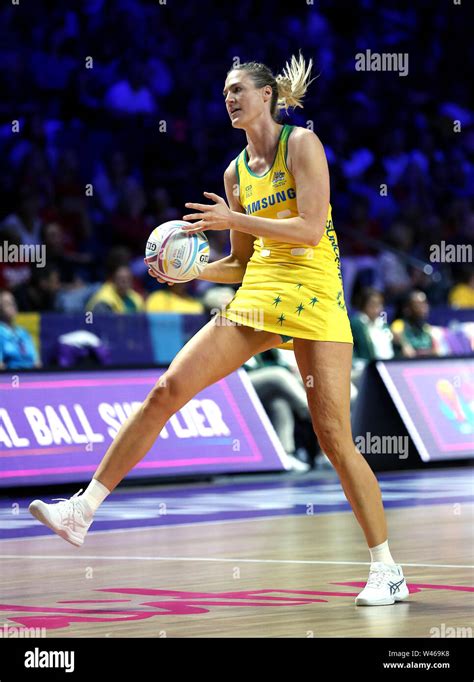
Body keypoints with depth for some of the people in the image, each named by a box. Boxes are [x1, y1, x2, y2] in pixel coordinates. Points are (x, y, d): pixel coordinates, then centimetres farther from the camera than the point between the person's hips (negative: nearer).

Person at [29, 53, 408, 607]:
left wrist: (234, 219, -16)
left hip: (314, 297, -6)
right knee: (169, 389, -7)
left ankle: (386, 570, -1)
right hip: (256, 293, 6)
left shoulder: (302, 144, -1)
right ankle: (83, 510, -6)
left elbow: (311, 229, -13)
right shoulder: (236, 172, 17)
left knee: (333, 435, -10)